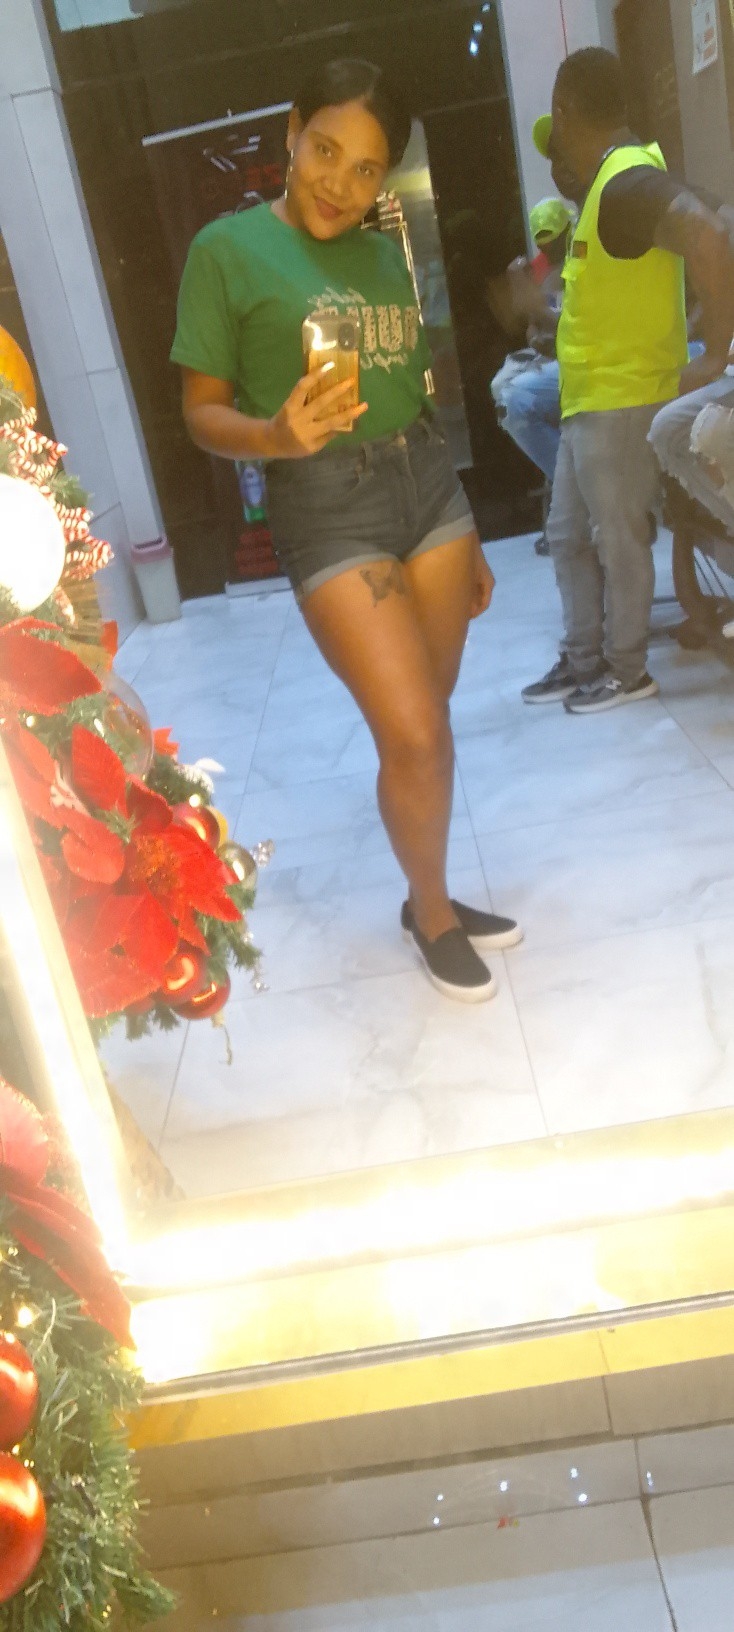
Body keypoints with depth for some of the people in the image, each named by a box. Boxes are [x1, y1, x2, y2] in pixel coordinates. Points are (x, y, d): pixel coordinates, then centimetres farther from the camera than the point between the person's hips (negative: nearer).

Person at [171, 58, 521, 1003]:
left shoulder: (384, 255, 12)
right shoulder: (227, 249, -3)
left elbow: (411, 397, 17)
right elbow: (203, 412, -4)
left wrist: (464, 537, 18)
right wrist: (276, 434, -26)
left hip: (429, 482, 6)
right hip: (326, 506, -5)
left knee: (424, 723, 8)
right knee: (415, 736, -10)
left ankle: (430, 897, 28)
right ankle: (433, 916, 14)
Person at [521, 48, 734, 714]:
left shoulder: (628, 181, -20)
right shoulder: (609, 176, 13)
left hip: (624, 401, -10)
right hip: (589, 400, 10)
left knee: (617, 538, 0)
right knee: (569, 536, 14)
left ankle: (627, 671, 13)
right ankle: (583, 660, 24)